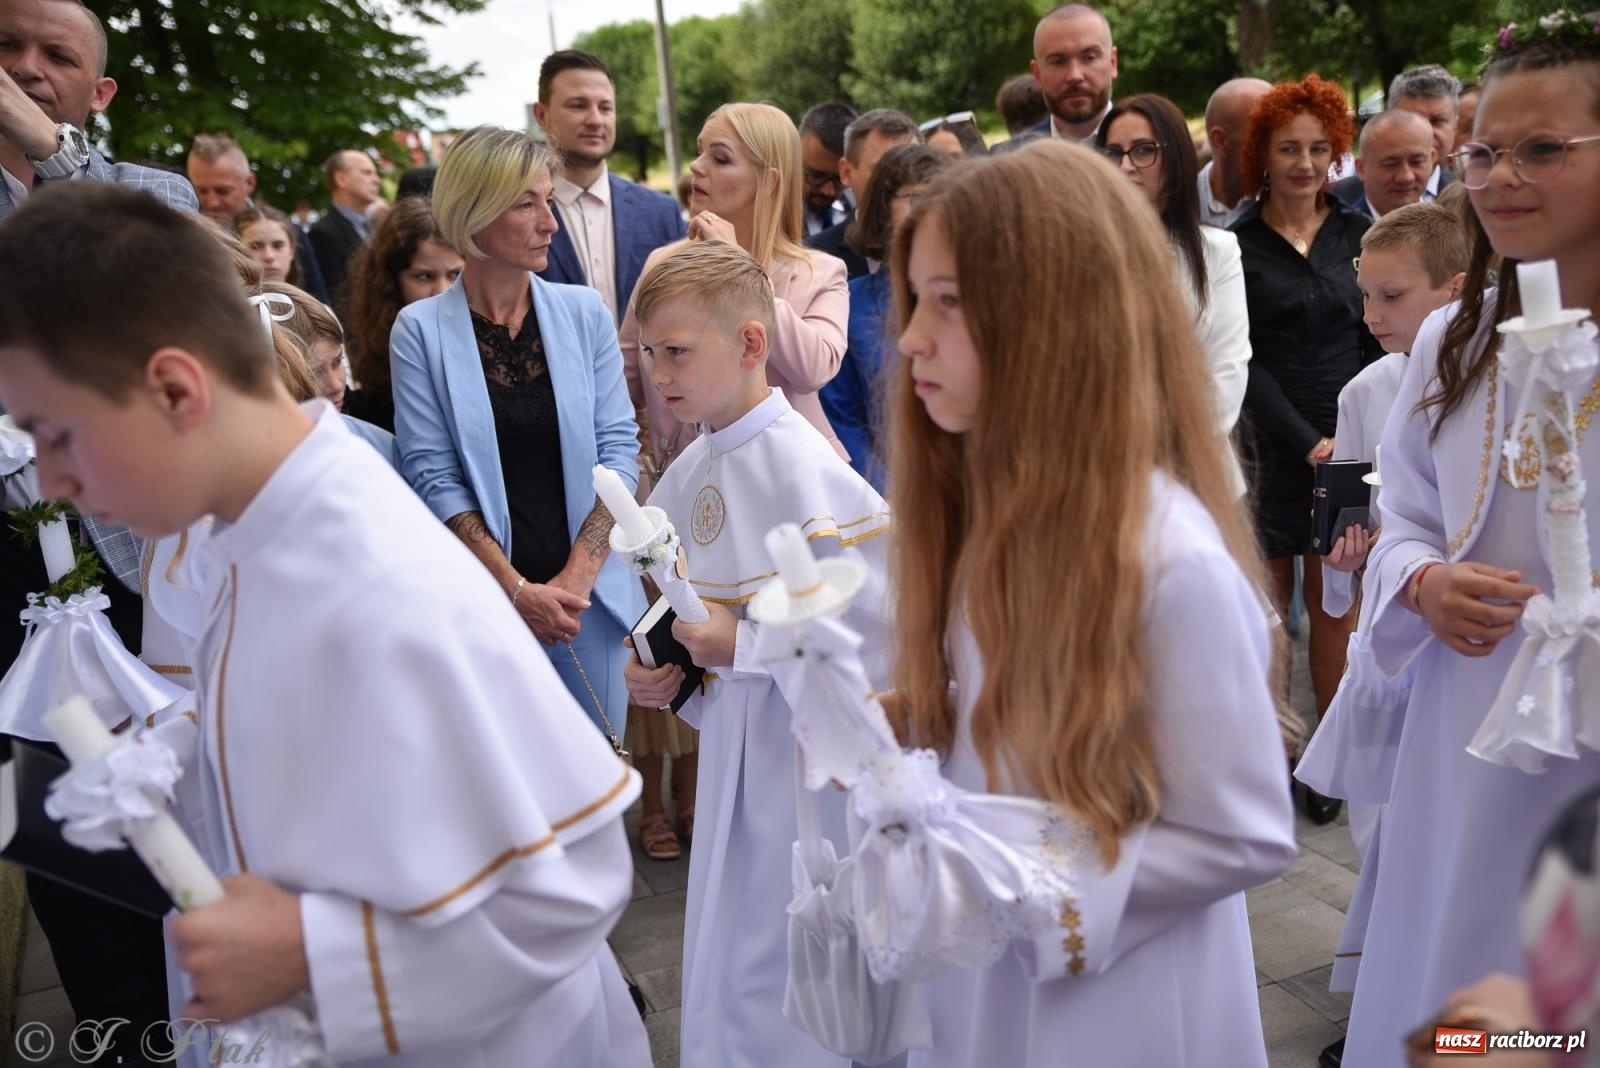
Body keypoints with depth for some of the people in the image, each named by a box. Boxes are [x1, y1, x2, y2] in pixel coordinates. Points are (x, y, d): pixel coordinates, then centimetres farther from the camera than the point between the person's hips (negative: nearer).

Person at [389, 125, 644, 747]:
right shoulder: (421, 330, -3)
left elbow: (618, 446, 0)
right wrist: (518, 589, -12)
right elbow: (433, 474, -6)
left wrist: (576, 577, -9)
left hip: (588, 596, 2)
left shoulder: (584, 312, 3)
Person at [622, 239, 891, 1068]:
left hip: (807, 757, -7)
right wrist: (664, 673, -1)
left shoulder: (802, 466, -19)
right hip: (730, 742, 7)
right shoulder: (688, 472, 5)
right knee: (723, 968, 21)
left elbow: (878, 626, -23)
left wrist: (744, 646, -20)